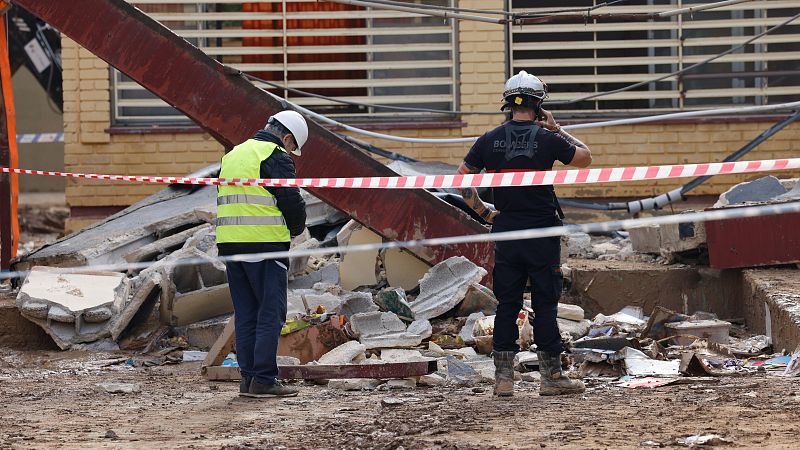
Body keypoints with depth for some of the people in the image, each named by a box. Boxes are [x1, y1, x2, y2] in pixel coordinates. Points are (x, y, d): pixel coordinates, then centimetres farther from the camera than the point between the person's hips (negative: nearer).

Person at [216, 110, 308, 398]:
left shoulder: (233, 155, 19)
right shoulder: (276, 157, -7)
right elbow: (292, 202, -11)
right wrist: (296, 229, 9)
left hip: (229, 242, 8)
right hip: (266, 242, -8)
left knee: (246, 314, 11)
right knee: (271, 313, -4)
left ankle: (248, 377, 11)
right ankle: (264, 379, -7)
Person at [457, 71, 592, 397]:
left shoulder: (490, 140, 1)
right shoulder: (547, 139, -8)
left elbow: (461, 178, 5)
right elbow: (585, 157, 8)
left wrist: (483, 212, 12)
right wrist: (557, 128, 12)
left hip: (505, 231, 3)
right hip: (542, 232, -3)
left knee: (507, 304, 7)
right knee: (545, 304, 2)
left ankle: (503, 378, 7)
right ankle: (551, 377, 4)